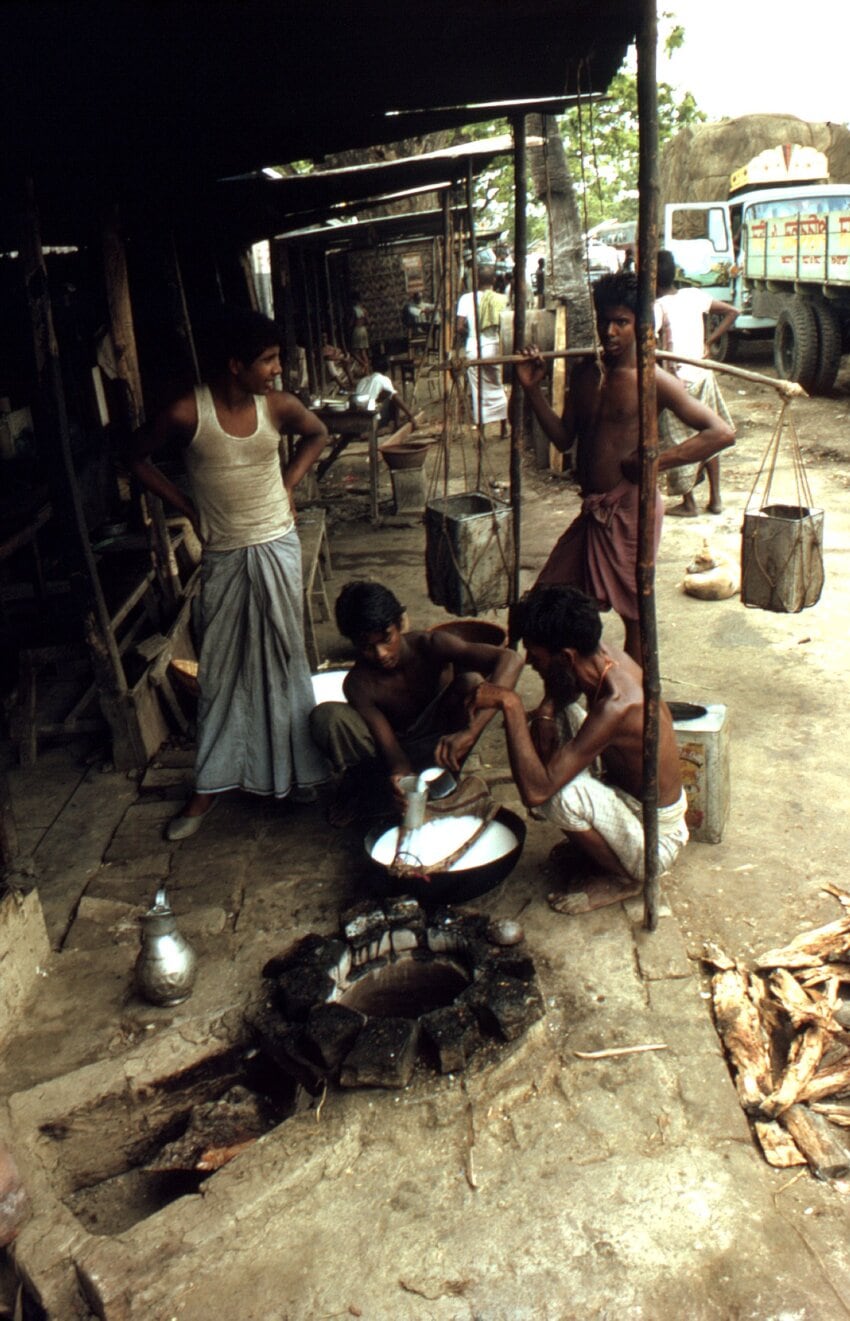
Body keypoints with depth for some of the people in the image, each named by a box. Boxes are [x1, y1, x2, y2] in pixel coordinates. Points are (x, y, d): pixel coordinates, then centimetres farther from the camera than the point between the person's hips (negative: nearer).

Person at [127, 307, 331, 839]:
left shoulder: (278, 405, -7)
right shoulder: (187, 412, -15)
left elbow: (317, 435, 15)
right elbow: (139, 460, 1)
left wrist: (288, 483, 4)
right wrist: (189, 508, -3)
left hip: (276, 547, 1)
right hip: (223, 556, -1)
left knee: (284, 660, 9)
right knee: (223, 669, 7)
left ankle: (298, 769, 23)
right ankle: (212, 784, 19)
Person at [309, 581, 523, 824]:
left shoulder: (430, 645, -27)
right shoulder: (358, 683, -24)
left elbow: (510, 659, -40)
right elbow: (389, 746, -28)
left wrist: (470, 732, -52)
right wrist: (400, 772, -55)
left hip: (437, 740, 1)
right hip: (393, 747, 0)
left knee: (471, 683, -31)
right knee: (325, 716, -29)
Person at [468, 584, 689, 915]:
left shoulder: (617, 705, -36)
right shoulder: (600, 653, -13)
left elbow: (535, 791, -39)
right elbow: (560, 686, 10)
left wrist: (510, 705, -37)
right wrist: (546, 710, -13)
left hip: (654, 840, -8)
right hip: (625, 795, 8)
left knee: (558, 795, -33)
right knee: (553, 719, 1)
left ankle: (626, 877, -2)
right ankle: (589, 850, 13)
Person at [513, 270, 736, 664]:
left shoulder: (652, 380, -12)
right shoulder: (585, 372, 9)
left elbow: (722, 432, -17)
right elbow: (564, 438, 13)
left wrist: (654, 463, -22)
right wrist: (533, 389, 4)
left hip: (630, 508, -7)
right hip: (593, 509, 7)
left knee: (634, 615, 3)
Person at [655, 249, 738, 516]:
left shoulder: (659, 306, -13)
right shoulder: (694, 296, 4)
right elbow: (732, 312, 11)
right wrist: (709, 342, 10)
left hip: (678, 379, -6)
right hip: (703, 375, 6)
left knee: (679, 443, 5)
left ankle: (688, 503, 12)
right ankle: (715, 498, 20)